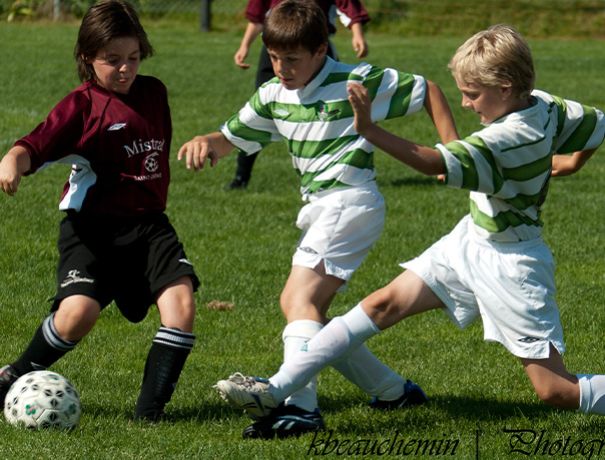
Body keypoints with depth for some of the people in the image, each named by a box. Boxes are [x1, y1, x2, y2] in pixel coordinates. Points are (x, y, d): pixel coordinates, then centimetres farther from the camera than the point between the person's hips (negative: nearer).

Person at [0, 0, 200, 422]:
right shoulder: (82, 106, -5)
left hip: (148, 223, 5)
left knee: (181, 302, -17)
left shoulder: (153, 93, 12)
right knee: (79, 311, -23)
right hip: (93, 225, -5)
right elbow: (35, 147, -18)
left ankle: (151, 408, -9)